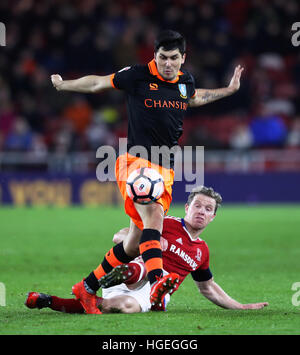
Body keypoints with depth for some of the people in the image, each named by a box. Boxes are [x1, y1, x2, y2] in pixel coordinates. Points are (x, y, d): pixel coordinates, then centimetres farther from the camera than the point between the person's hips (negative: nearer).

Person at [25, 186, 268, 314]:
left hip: (156, 297, 2)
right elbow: (119, 237, 5)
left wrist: (241, 307, 36)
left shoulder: (202, 251, 25)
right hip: (139, 277, -2)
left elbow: (207, 288, 39)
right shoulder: (166, 224, 8)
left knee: (128, 306, -34)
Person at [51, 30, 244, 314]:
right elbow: (98, 83, 9)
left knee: (134, 244, 6)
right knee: (154, 215, -32)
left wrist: (229, 89, 33)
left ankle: (86, 288, 21)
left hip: (165, 169, 6)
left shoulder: (186, 81, 10)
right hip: (136, 161, -6)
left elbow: (194, 99, 35)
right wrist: (62, 85, 16)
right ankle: (156, 281, -48)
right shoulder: (138, 76, -6)